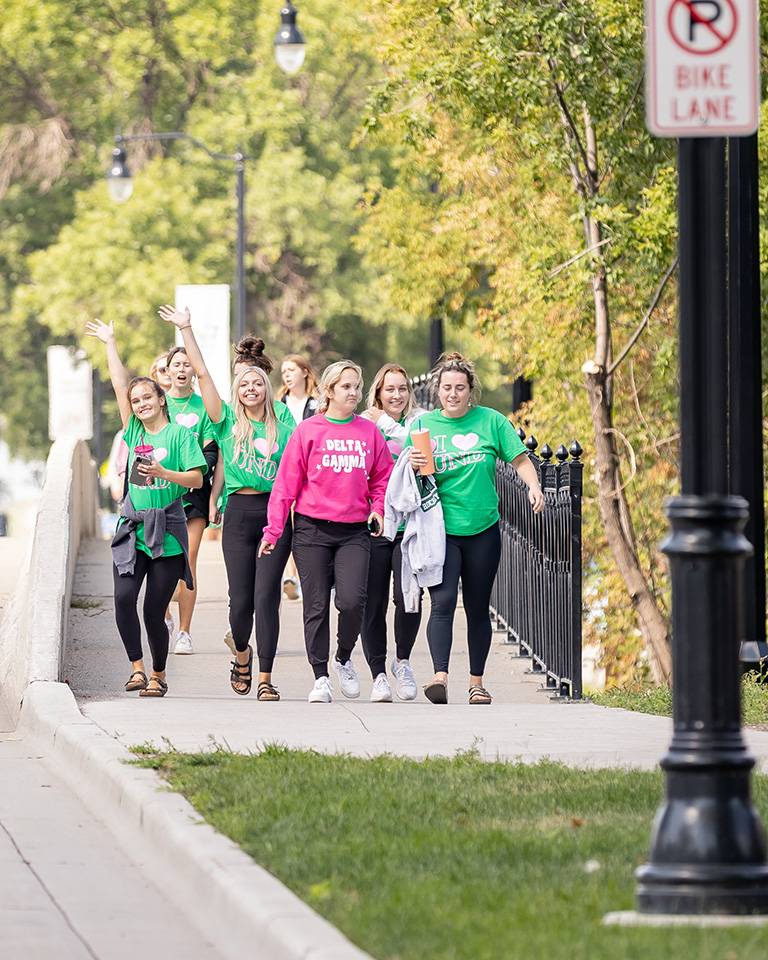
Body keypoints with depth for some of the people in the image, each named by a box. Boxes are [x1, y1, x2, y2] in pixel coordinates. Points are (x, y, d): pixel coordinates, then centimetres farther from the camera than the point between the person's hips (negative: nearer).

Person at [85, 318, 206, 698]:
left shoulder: (179, 434, 0)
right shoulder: (134, 432, 11)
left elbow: (196, 479, -4)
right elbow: (119, 384, 12)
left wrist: (163, 473, -18)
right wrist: (109, 343, 13)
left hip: (167, 533, -3)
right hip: (132, 530, 3)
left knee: (154, 612, -1)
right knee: (123, 598, -16)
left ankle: (158, 674, 17)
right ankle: (137, 666, -5)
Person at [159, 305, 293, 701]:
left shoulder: (283, 430, 9)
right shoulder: (228, 423, 7)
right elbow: (202, 374, 3)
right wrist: (185, 330, -1)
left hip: (275, 512, 0)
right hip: (239, 512, 0)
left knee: (266, 596, -7)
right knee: (241, 598, 1)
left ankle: (265, 679, -4)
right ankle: (242, 654, 31)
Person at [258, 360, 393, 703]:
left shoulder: (369, 432, 7)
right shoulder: (308, 431, 0)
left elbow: (382, 478, 18)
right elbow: (286, 483, 0)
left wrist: (378, 507, 0)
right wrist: (273, 530, -3)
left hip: (354, 532, 1)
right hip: (312, 530, -1)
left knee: (352, 601, -14)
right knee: (316, 606, 1)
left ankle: (344, 659, 13)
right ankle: (320, 677, 11)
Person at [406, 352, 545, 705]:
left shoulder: (491, 421, 3)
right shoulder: (424, 424, 4)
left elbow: (520, 459, 4)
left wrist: (533, 486, -15)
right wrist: (414, 466, -15)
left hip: (483, 530, 1)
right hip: (440, 530, -1)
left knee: (477, 608, 8)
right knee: (443, 601, -17)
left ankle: (476, 682, 18)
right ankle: (440, 676, -26)